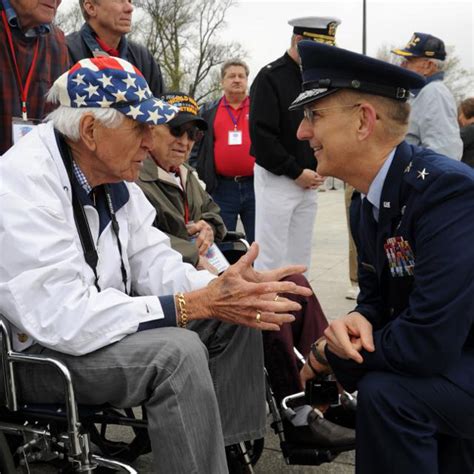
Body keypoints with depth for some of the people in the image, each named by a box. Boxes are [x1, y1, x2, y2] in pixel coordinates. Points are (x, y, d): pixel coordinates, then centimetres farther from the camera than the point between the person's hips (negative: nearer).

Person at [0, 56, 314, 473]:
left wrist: (220, 288, -20)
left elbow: (152, 263, 1)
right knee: (176, 352, -31)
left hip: (97, 324, 9)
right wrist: (199, 303, -33)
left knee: (234, 313, 2)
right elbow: (64, 317, -33)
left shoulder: (112, 175, 0)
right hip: (36, 354, -8)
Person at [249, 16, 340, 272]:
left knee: (301, 256, 12)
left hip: (309, 181, 6)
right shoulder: (270, 77, -9)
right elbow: (261, 135, -15)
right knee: (271, 256, -2)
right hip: (277, 179, -6)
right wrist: (296, 172, -13)